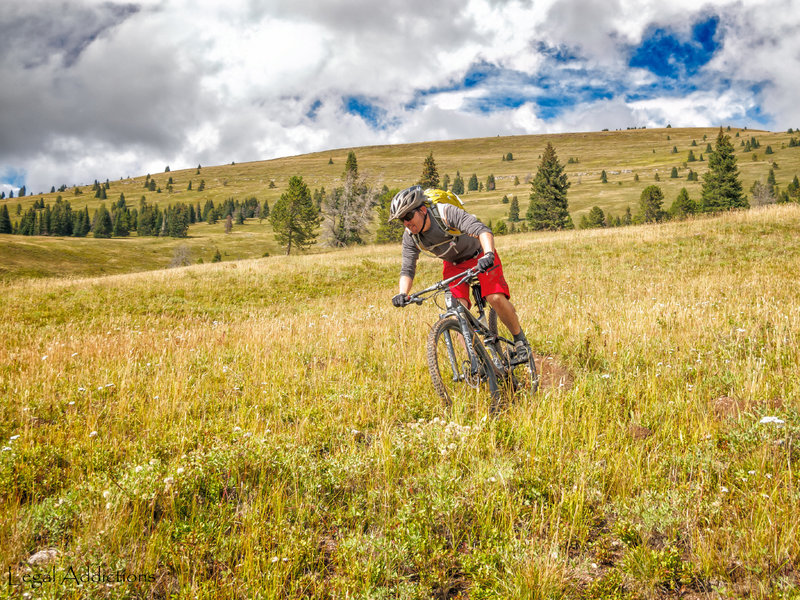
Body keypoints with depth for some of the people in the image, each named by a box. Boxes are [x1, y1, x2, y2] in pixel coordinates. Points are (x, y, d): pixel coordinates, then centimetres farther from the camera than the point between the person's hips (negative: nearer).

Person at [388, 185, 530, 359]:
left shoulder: (447, 213, -33)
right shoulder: (410, 237, -17)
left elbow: (482, 230, -44)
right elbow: (407, 269, -16)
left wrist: (488, 254, -62)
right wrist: (402, 294, -36)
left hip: (479, 256, -4)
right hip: (453, 264, 4)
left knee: (496, 298, -23)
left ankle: (520, 339, 2)